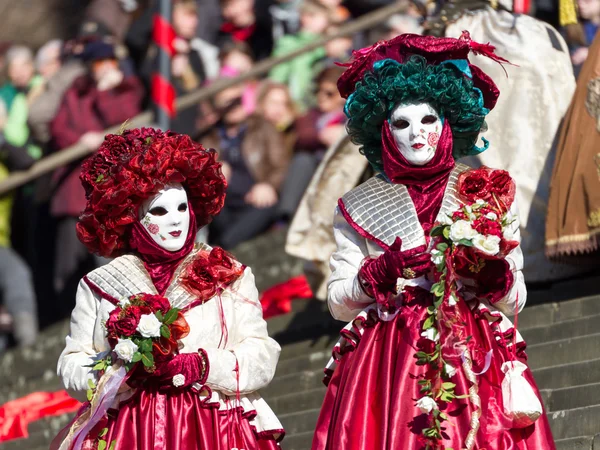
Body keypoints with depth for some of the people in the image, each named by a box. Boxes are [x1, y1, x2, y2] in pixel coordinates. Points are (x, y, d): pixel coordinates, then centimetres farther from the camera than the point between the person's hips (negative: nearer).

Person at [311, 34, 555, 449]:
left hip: (475, 362, 0)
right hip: (386, 365, 0)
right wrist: (381, 272, -11)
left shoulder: (489, 196, 12)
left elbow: (515, 301, 11)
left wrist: (495, 276, -10)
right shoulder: (359, 208, 12)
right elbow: (337, 303, 6)